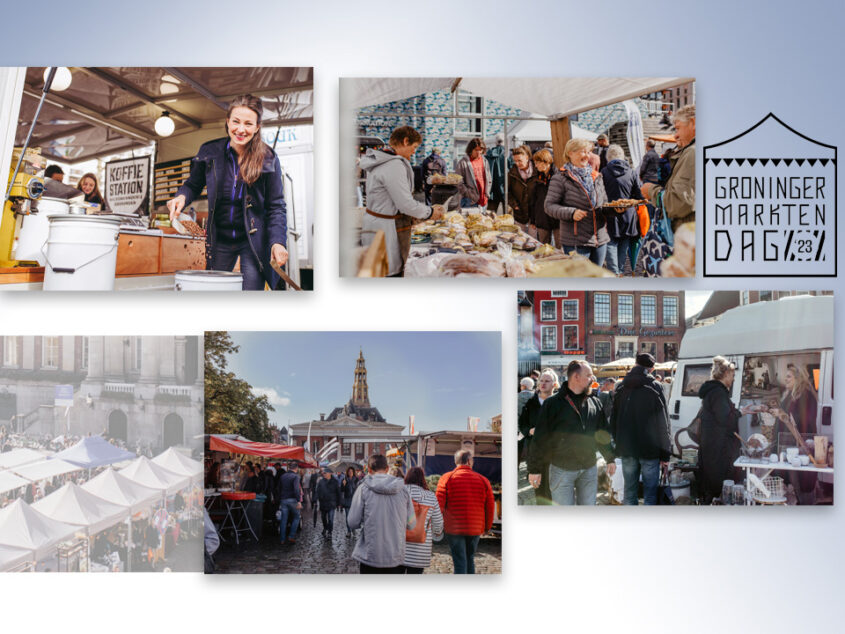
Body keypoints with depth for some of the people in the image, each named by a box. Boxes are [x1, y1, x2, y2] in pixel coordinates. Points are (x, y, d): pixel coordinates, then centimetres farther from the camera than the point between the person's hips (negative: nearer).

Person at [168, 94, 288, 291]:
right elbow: (193, 185, 12)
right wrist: (182, 196, -12)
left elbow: (276, 206, -6)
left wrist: (277, 242, -19)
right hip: (220, 240, 3)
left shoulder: (268, 159, -9)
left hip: (253, 240, -3)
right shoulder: (209, 152, -3)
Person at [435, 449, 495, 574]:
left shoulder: (446, 478, -3)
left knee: (459, 562, 0)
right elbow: (490, 507, 6)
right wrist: (487, 527, 17)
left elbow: (439, 504, -8)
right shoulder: (483, 480, 4)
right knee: (470, 560, 18)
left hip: (454, 528, -2)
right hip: (476, 529, 3)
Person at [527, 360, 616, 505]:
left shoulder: (595, 402, 8)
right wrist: (535, 469, -6)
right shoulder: (553, 403, -7)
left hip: (590, 468, 4)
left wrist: (610, 459, 17)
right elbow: (540, 439, -6)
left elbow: (603, 433, 18)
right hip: (562, 470, -4)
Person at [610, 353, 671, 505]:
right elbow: (663, 423, -8)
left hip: (626, 448, 4)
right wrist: (665, 453, -3)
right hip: (650, 449, -4)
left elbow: (613, 419, 12)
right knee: (650, 492, 2)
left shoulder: (621, 388, 7)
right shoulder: (654, 387, -8)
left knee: (630, 491, 12)